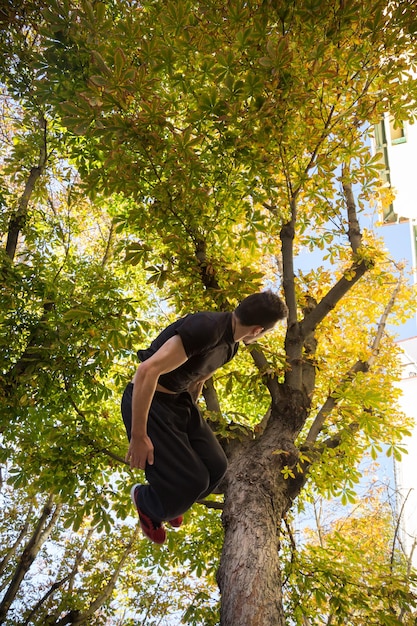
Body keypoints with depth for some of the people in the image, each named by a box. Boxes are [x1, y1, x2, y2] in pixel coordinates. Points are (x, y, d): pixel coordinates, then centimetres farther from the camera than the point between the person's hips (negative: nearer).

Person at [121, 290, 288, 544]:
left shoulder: (231, 344, 5)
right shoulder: (207, 328, -28)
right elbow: (147, 371, -32)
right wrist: (139, 436, -27)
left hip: (180, 401, 9)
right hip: (146, 402, -9)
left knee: (216, 466, -1)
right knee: (191, 481, -13)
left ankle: (169, 502, 31)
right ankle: (147, 502, 21)